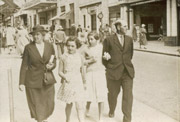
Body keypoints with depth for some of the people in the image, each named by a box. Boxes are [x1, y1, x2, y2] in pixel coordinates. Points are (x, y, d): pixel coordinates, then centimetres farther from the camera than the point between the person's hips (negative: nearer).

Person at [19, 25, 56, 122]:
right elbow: (24, 66, -4)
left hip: (48, 81, 3)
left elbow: (54, 62, 13)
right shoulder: (28, 47, -4)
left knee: (49, 105, 7)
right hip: (33, 81, -2)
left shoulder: (50, 46, 3)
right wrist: (22, 83, -9)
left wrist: (52, 65, -11)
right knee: (37, 106, 3)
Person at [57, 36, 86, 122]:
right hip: (68, 83, -1)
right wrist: (65, 77, -20)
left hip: (78, 83, 1)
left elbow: (82, 71, 11)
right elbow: (60, 72, -1)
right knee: (69, 104, 13)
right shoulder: (64, 57, -4)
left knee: (79, 106, -7)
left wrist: (84, 82, 14)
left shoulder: (79, 56, 1)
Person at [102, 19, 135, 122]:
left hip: (128, 72, 2)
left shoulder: (129, 39, 9)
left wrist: (127, 63, 12)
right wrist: (109, 67, 3)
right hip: (114, 72, -2)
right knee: (113, 94, 14)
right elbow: (104, 56, 3)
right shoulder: (109, 40, -3)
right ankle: (112, 111, 41)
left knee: (128, 95, -3)